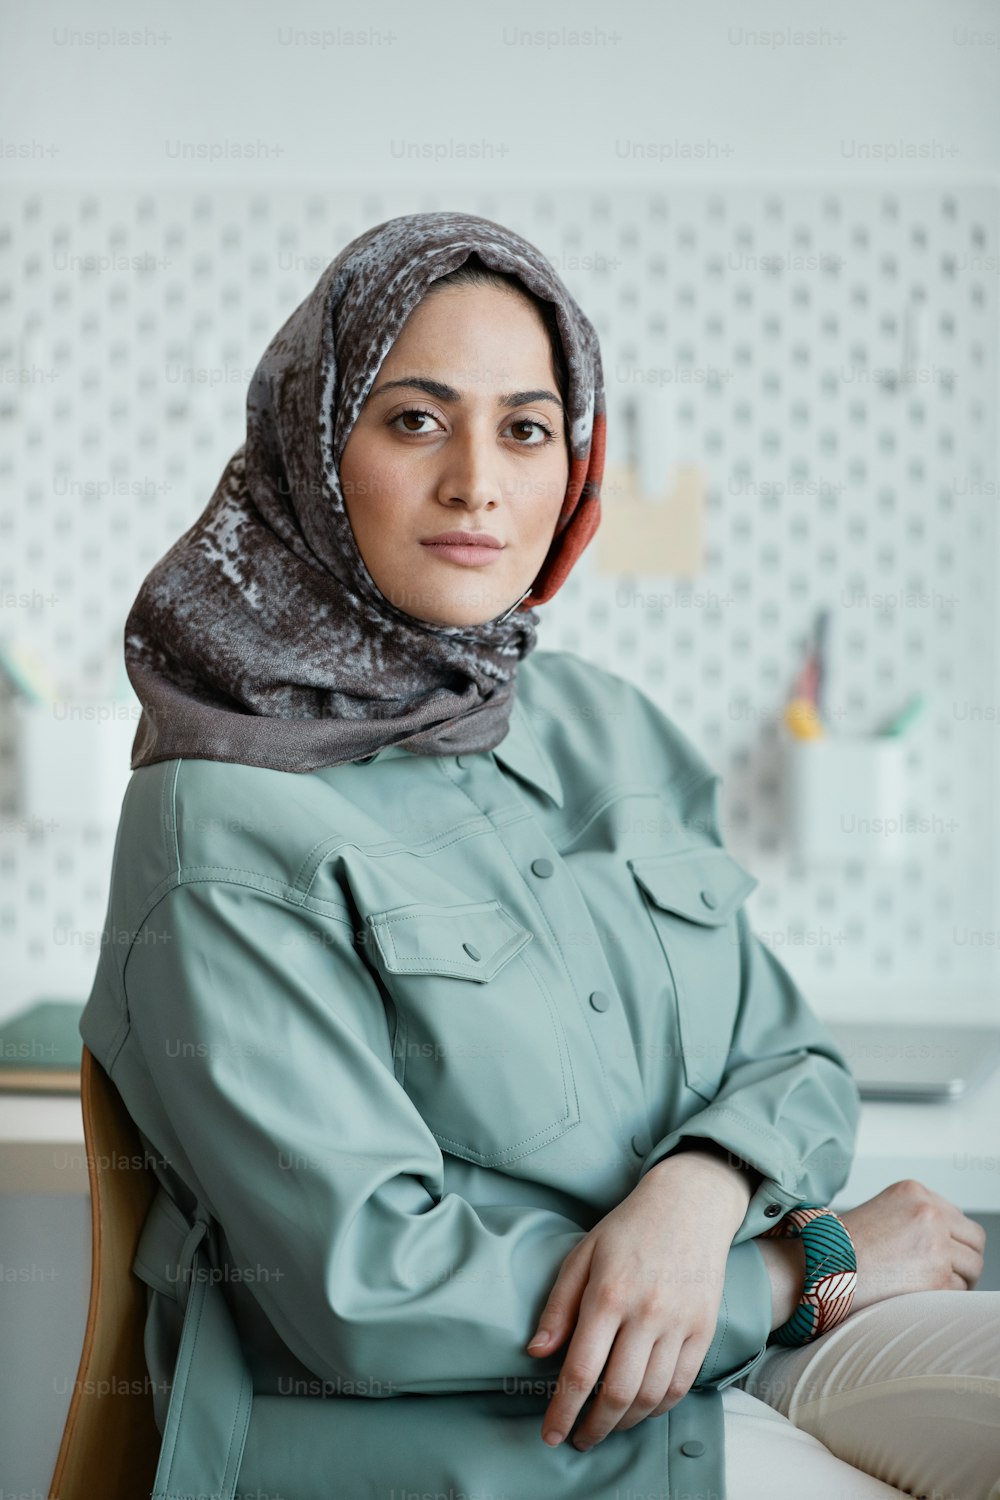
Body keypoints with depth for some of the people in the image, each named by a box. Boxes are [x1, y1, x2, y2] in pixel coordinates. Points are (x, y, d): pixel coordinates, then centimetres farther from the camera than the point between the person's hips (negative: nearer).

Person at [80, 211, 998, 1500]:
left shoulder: (612, 727, 11)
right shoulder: (222, 826, -10)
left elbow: (793, 1062, 12)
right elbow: (364, 1288, -16)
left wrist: (701, 1190, -13)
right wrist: (809, 1258, -10)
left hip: (734, 1346, 7)